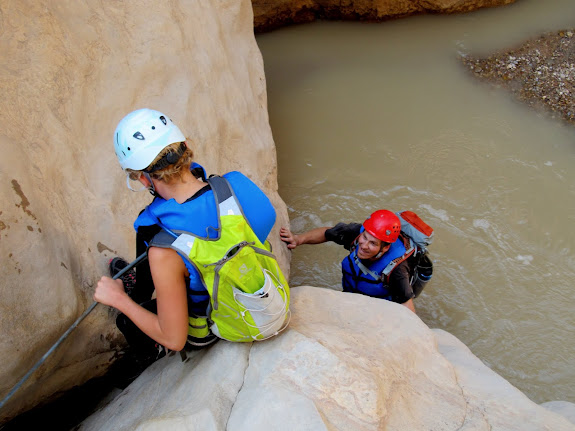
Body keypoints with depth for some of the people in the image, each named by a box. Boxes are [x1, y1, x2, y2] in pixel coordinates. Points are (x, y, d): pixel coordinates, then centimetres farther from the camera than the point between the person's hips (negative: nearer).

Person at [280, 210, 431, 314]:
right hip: (353, 293, 3)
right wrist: (299, 238, -26)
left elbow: (408, 311, -32)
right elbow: (326, 233, -11)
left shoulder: (396, 269, -40)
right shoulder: (357, 232, -30)